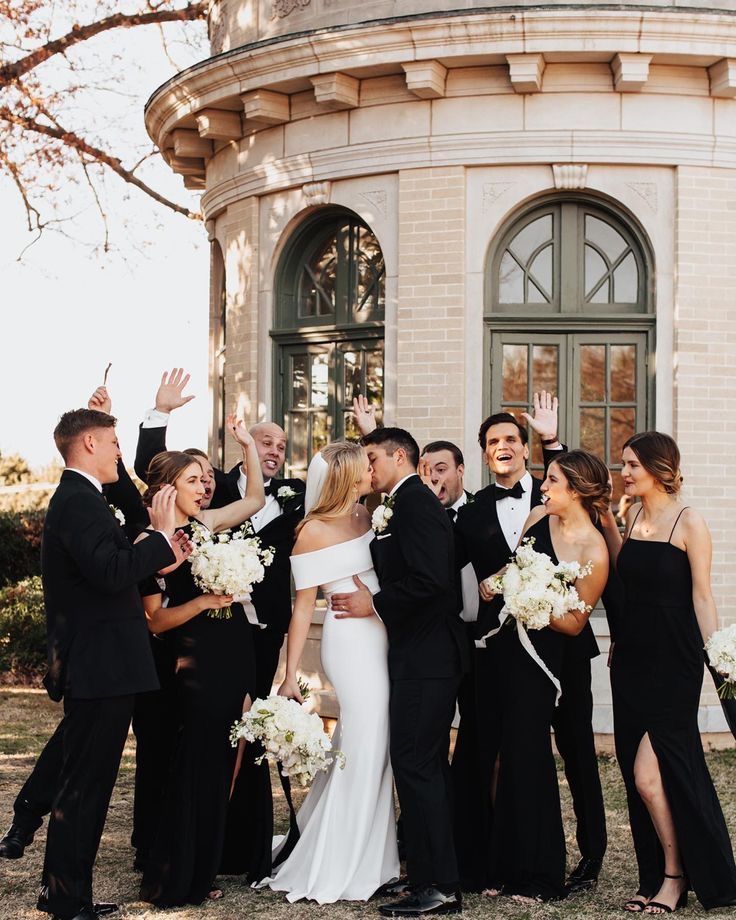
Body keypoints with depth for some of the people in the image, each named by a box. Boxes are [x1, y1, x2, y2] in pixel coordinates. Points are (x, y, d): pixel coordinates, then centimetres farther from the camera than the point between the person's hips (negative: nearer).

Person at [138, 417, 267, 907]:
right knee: (197, 768, -1)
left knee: (220, 768, 10)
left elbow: (256, 499, 23)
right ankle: (176, 881, 12)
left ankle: (199, 874, 22)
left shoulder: (204, 522, 9)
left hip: (237, 659, 7)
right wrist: (201, 602, -20)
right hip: (199, 665, -7)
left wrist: (248, 445, 14)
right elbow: (155, 621, -9)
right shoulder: (151, 543, -8)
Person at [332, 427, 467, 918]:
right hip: (428, 654, 11)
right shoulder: (409, 503, 18)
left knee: (415, 764, -9)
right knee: (428, 764, 14)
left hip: (424, 655, -11)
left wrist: (374, 603, -14)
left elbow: (429, 578, -23)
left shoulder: (414, 501, -13)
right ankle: (441, 880, 22)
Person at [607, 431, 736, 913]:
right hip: (631, 657, 7)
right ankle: (660, 877, 20)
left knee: (649, 774, -10)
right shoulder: (633, 518, 11)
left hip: (673, 661, -7)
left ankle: (676, 876, 8)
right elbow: (623, 573, 8)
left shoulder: (689, 521, -9)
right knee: (639, 774, 9)